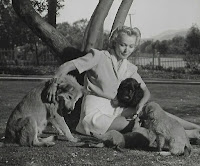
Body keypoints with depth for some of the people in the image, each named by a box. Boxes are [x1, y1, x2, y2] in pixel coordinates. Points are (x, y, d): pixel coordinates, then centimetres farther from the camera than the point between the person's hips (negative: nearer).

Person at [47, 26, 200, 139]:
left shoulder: (130, 68, 9)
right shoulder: (99, 57, -8)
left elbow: (146, 91, 9)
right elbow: (67, 66, -13)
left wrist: (141, 104, -15)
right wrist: (55, 83, -32)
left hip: (117, 109, 5)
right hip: (95, 110, -5)